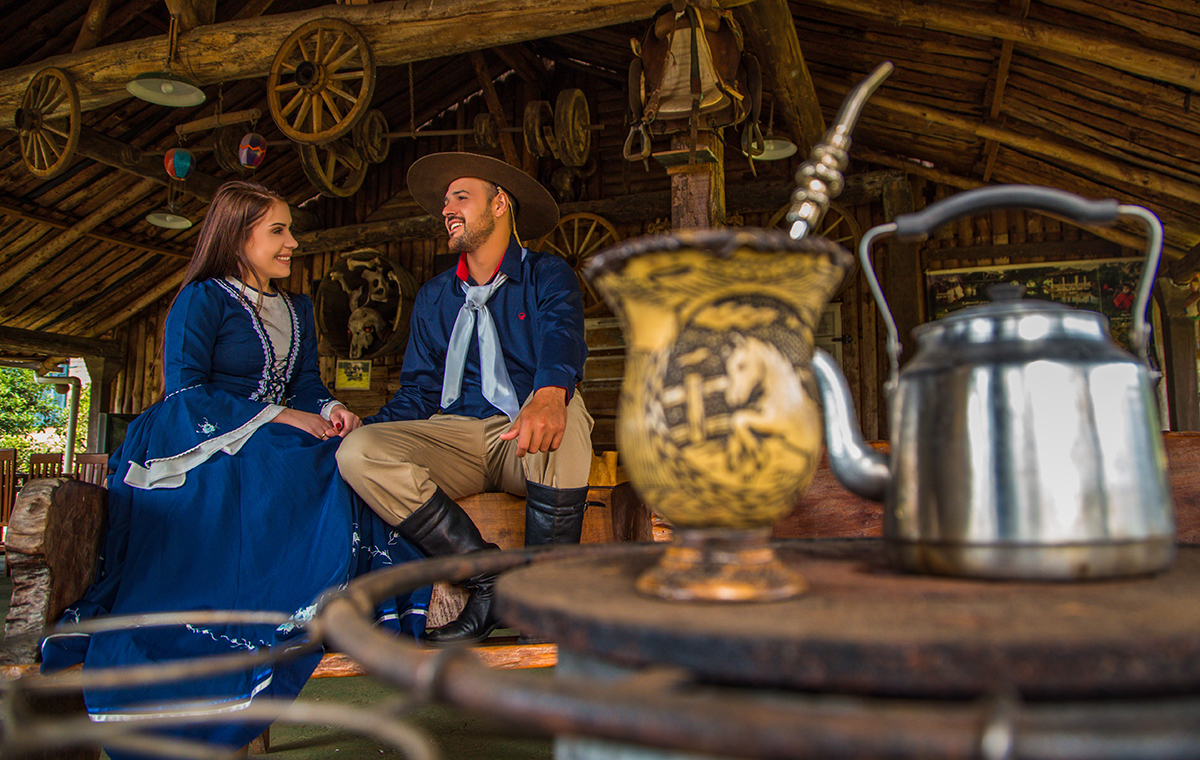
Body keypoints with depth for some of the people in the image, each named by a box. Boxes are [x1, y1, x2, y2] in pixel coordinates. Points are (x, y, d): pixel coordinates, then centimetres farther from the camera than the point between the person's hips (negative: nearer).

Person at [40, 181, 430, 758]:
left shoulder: (297, 309, 21)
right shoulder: (201, 299, 1)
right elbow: (185, 393, -9)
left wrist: (331, 410, -8)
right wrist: (281, 418, -16)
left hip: (277, 446, 6)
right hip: (204, 446, -6)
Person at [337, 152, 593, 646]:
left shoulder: (547, 275, 5)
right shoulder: (434, 297, 19)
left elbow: (562, 337, -18)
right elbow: (418, 392, 16)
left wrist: (550, 393, -42)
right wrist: (365, 427, -6)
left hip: (527, 443, -3)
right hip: (455, 439, 4)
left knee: (560, 404, -37)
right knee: (359, 451, -23)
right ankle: (490, 577, -18)